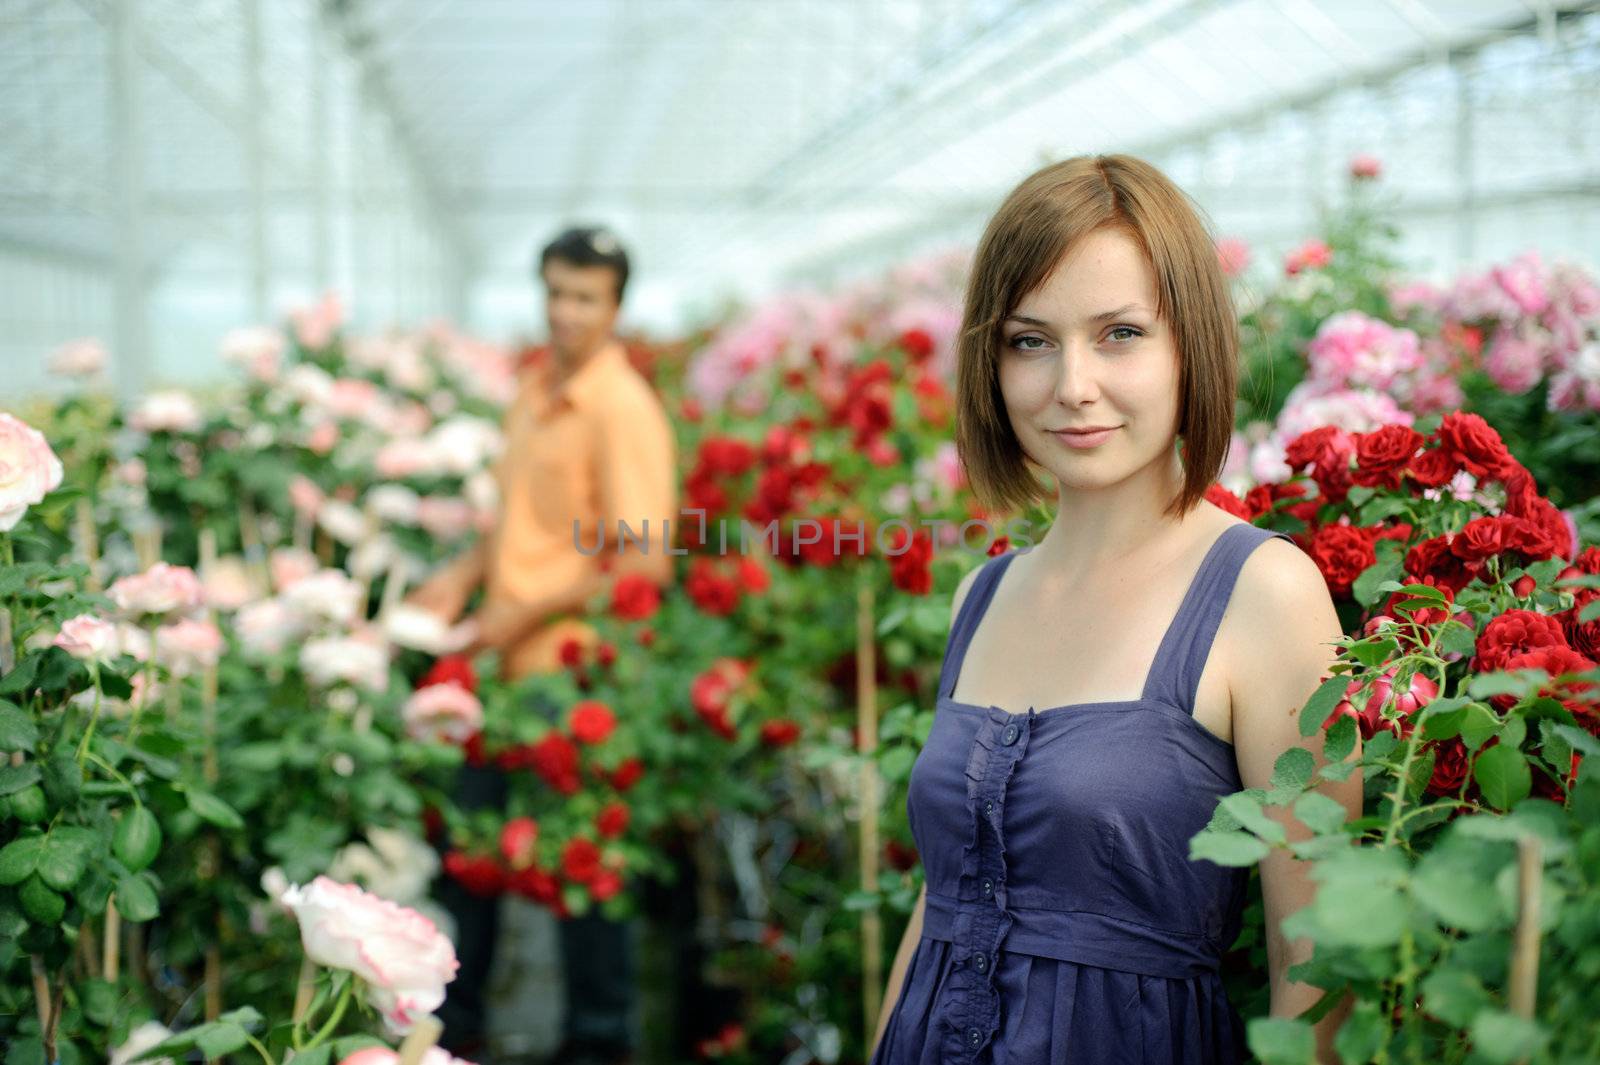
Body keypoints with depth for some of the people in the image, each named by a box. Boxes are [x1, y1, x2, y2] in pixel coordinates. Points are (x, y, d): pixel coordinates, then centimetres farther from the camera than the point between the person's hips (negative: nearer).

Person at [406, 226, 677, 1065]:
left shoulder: (623, 408, -14)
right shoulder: (534, 389, 10)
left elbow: (643, 562, -18)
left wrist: (529, 614, -16)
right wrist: (465, 577, 7)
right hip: (507, 661, 8)